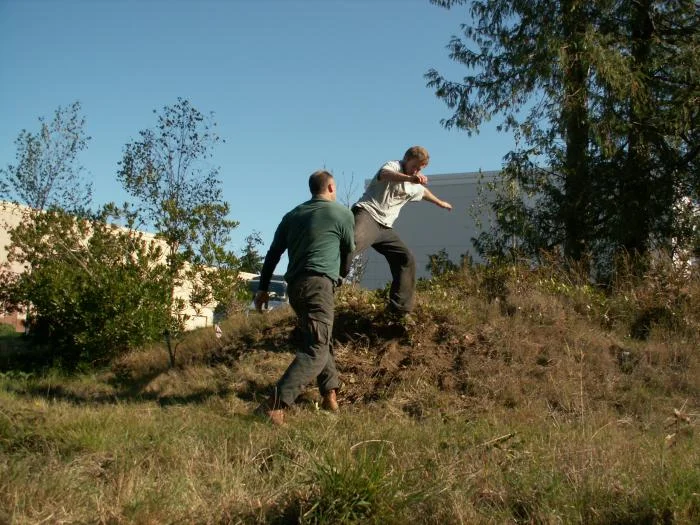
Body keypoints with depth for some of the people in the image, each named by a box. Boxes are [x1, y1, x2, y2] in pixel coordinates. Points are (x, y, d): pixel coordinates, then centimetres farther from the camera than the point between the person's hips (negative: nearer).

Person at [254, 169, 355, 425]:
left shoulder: (293, 215, 18)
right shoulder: (342, 214, 5)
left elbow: (273, 253, 15)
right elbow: (349, 251, 17)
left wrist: (263, 288, 19)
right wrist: (341, 274, 35)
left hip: (294, 286, 7)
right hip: (319, 283, -7)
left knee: (320, 339, 23)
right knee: (317, 349, -13)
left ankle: (330, 395, 15)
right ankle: (275, 404, -28)